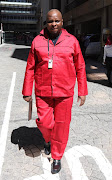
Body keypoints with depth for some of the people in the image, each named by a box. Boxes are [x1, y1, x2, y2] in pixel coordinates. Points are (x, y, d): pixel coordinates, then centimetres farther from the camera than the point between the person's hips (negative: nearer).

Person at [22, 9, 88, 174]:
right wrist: (27, 91, 4)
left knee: (61, 126, 7)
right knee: (44, 123, 4)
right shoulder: (37, 41, 3)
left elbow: (80, 68, 4)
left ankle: (57, 157, 28)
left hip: (65, 92, 0)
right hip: (43, 92, 1)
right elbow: (30, 68, 5)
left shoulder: (72, 41, 2)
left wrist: (82, 92, 3)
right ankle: (48, 140, 41)